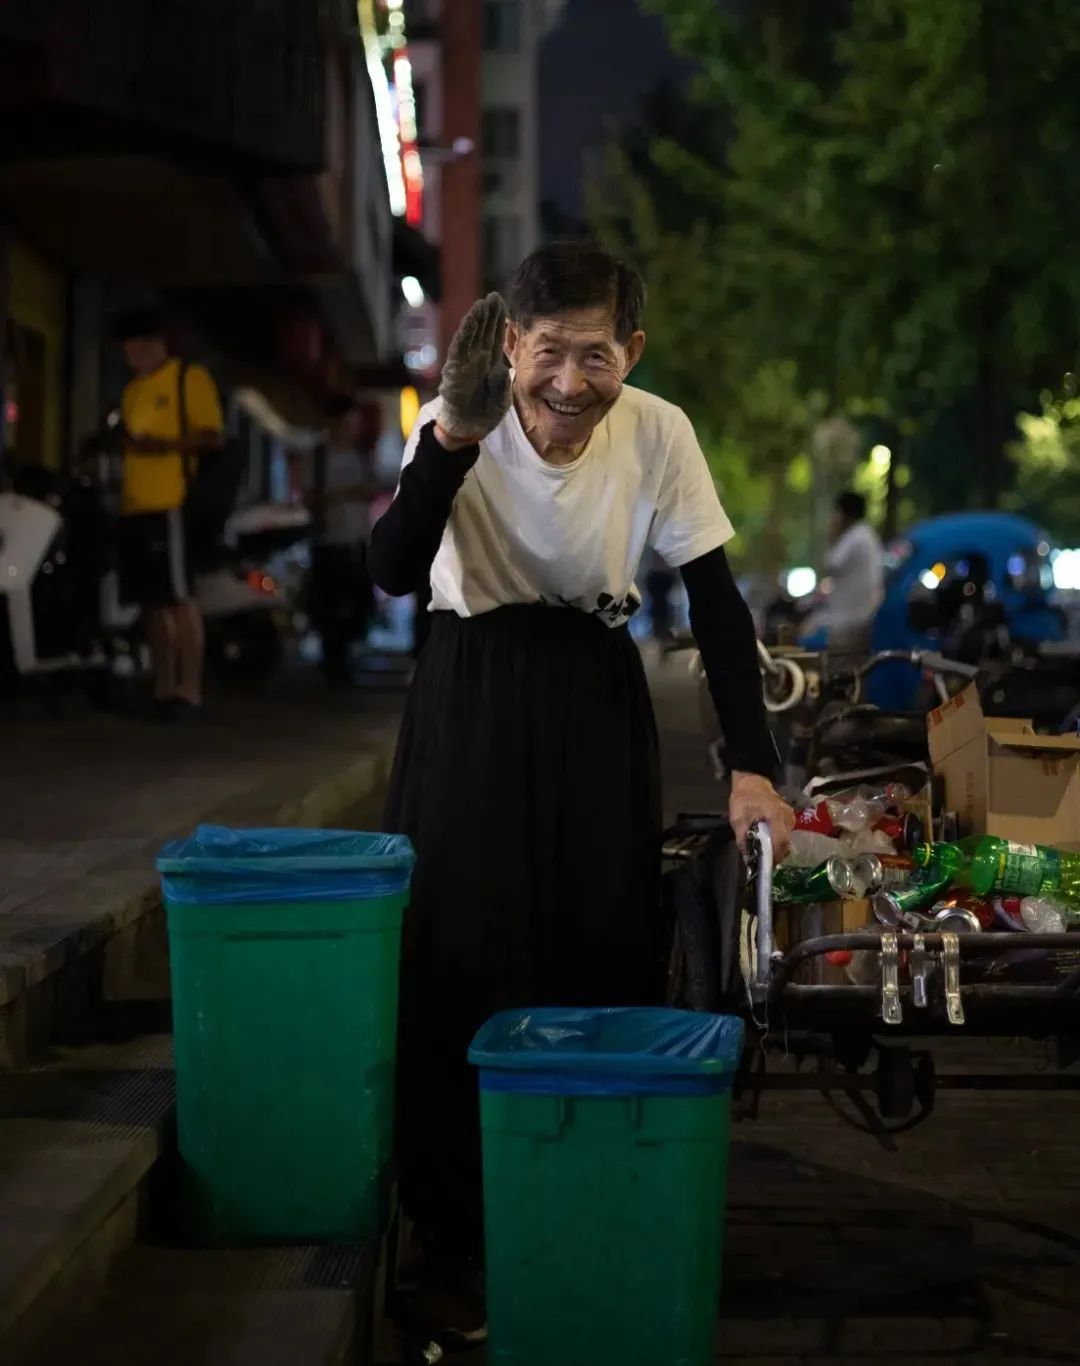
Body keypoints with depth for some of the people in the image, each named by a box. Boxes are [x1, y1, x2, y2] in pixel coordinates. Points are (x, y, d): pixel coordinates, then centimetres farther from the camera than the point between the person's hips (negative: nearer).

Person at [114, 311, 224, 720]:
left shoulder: (190, 378, 1)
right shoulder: (133, 390, 23)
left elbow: (212, 436, -7)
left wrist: (164, 445, -18)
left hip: (171, 504, -8)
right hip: (134, 505, 8)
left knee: (179, 598, -9)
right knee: (151, 602, 9)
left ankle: (189, 690, -9)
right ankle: (163, 688, 14)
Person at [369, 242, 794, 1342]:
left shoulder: (658, 434, -13)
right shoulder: (457, 425, -17)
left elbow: (716, 600, -9)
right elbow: (393, 572, -29)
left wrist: (751, 765, -15)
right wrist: (453, 440, -41)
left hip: (597, 703, 2)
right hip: (472, 701, -1)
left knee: (608, 955, 3)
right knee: (460, 958, -1)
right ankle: (455, 1240, 13)